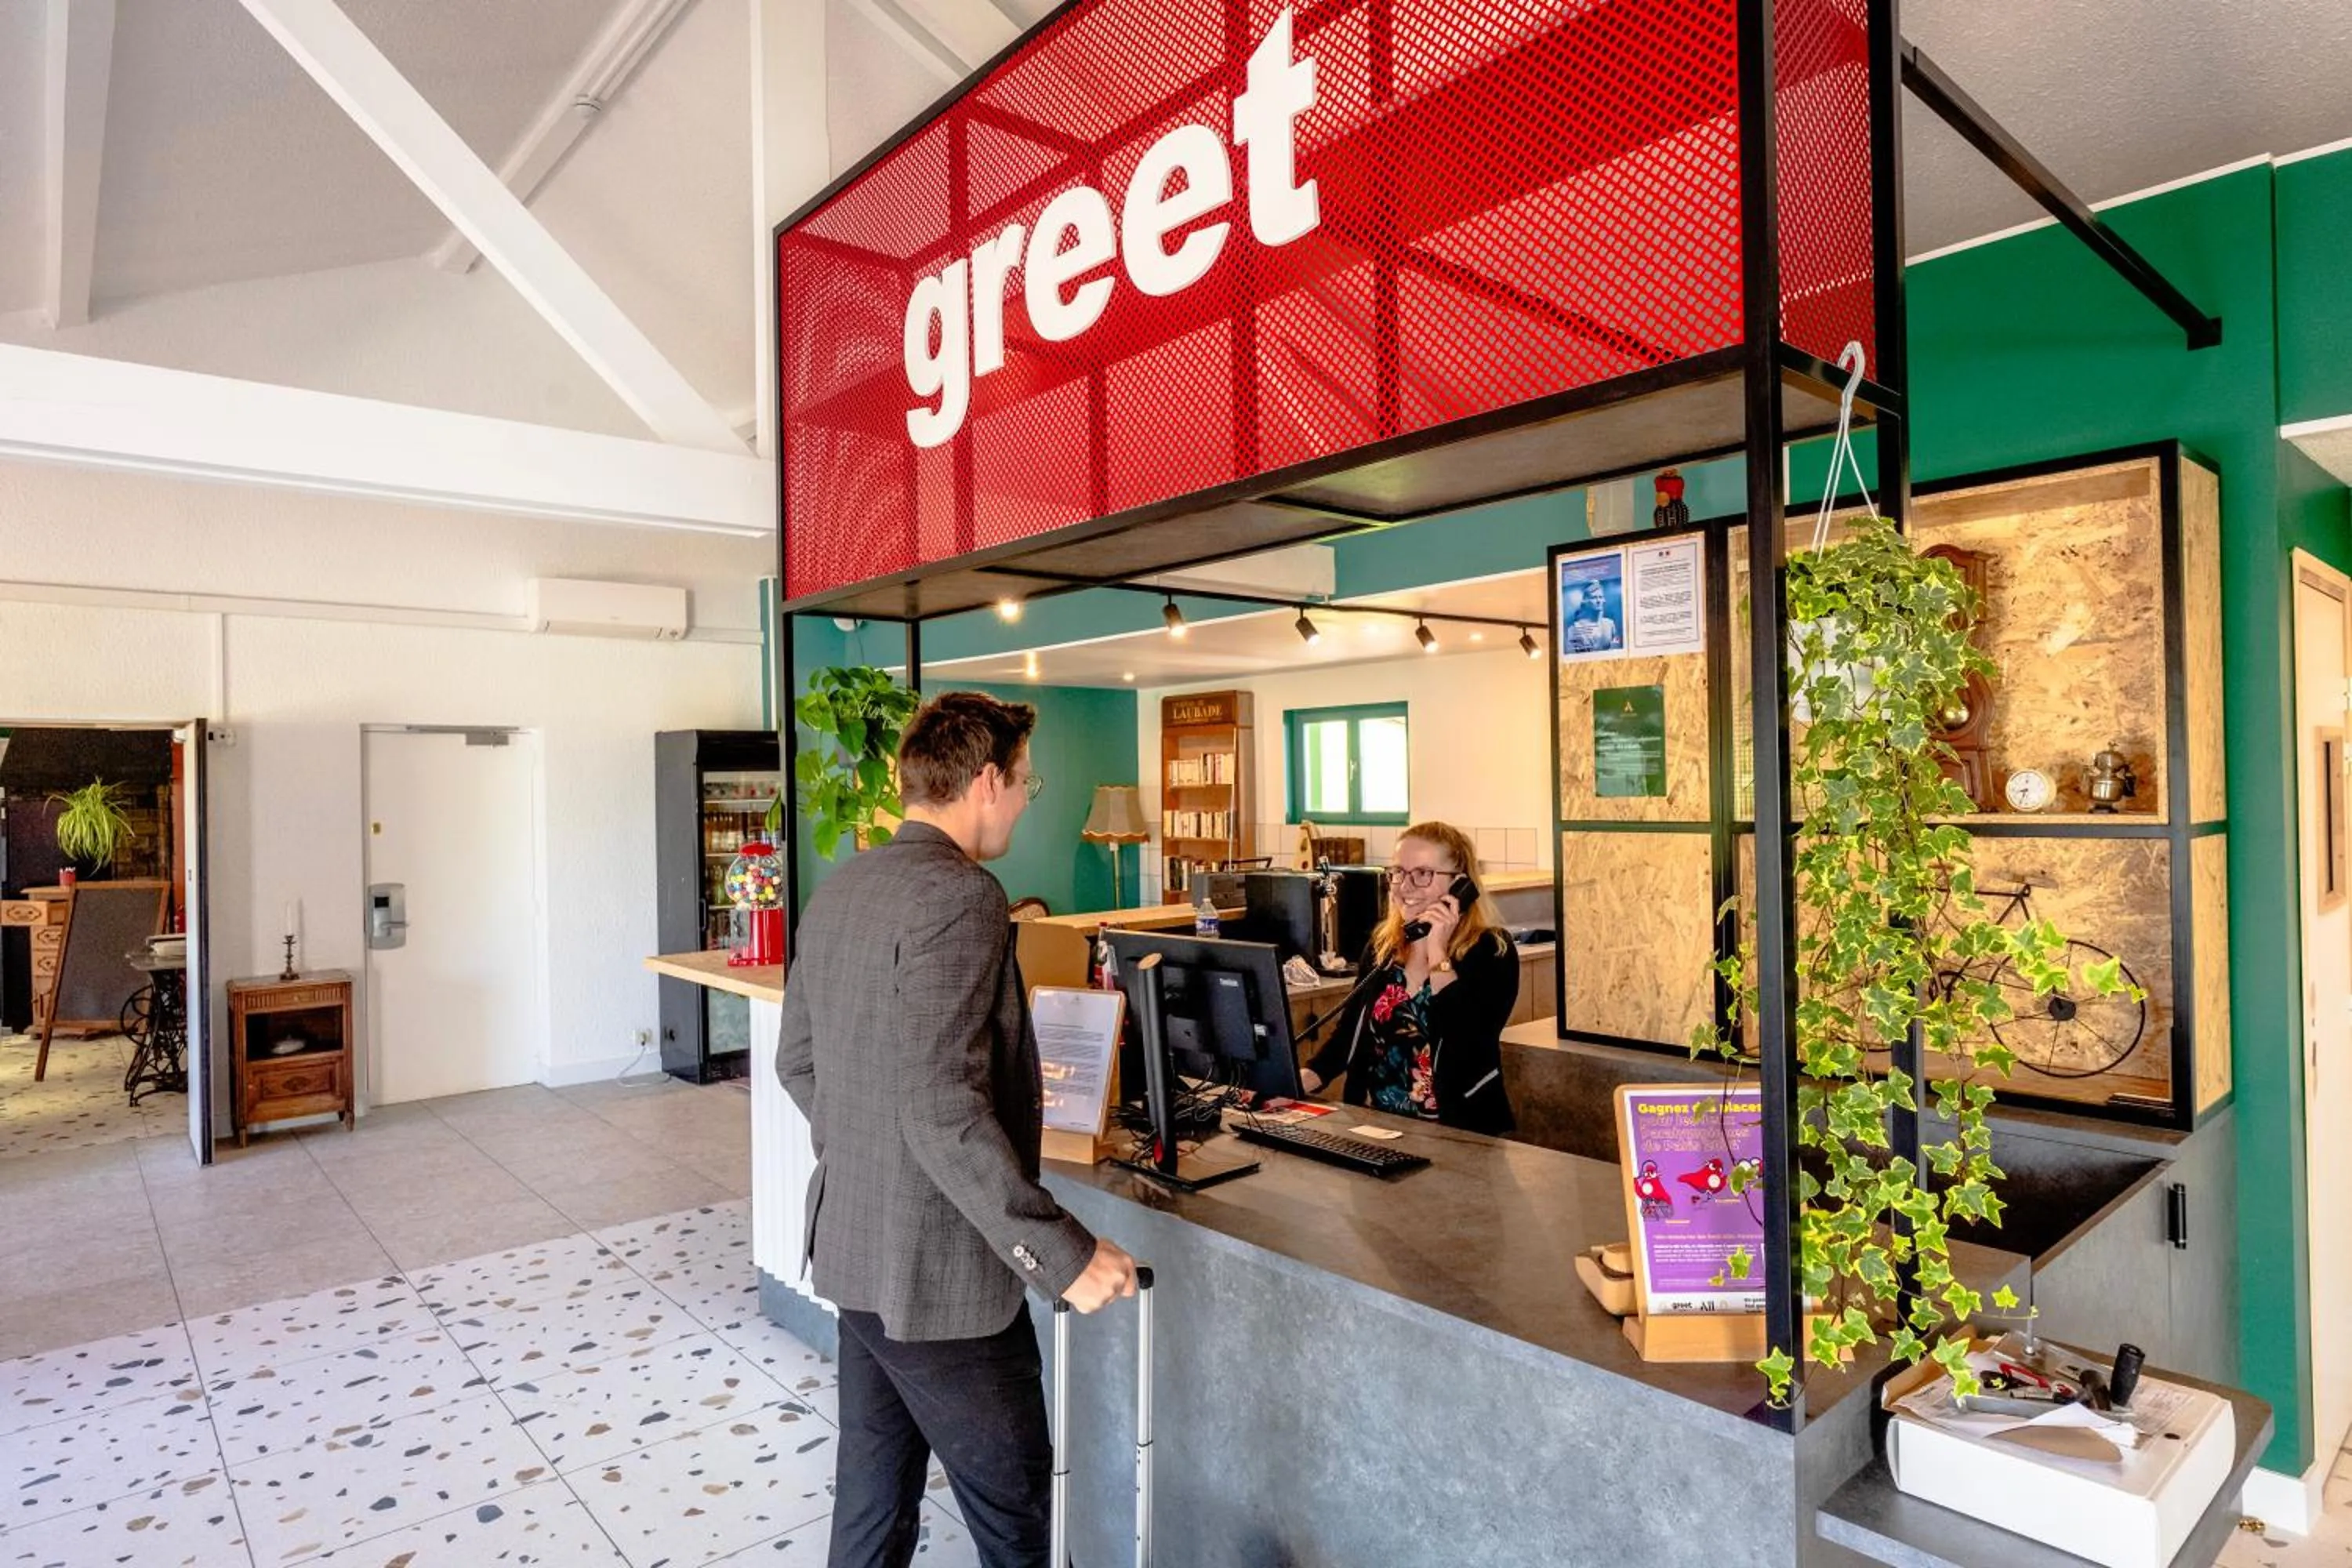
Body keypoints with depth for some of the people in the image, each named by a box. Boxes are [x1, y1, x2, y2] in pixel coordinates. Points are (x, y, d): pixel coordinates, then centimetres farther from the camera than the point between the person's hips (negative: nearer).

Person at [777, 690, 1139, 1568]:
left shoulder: (839, 892, 5)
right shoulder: (959, 897, -23)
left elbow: (797, 1063, 13)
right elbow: (944, 1111, -29)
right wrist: (1060, 1254, -23)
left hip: (855, 1251, 9)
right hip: (937, 1270, -9)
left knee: (875, 1492, 22)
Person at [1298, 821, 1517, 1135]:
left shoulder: (1491, 952, -7)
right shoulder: (1383, 942, 9)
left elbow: (1468, 1048, -20)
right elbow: (1350, 1028, 12)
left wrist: (1438, 955, -18)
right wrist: (1304, 1079, -3)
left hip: (1458, 1133, -5)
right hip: (1375, 1124, 5)